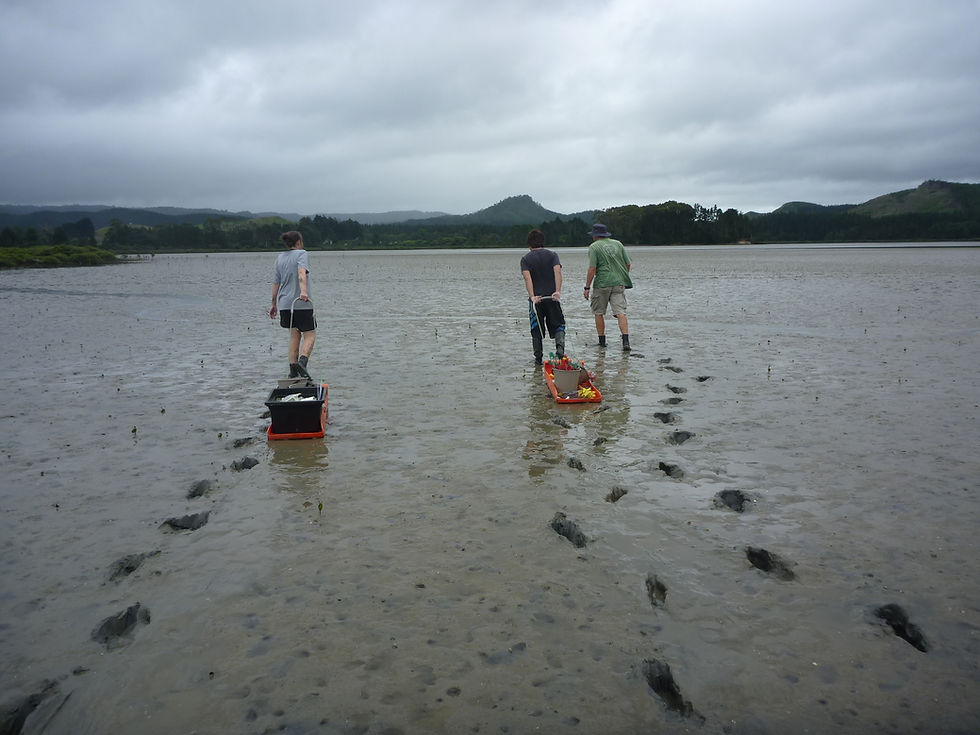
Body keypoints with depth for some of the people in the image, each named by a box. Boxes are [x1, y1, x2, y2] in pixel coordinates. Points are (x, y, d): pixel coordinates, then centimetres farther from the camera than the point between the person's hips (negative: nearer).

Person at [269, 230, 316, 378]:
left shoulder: (280, 258, 14)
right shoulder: (302, 254, -4)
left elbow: (276, 282, 15)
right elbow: (302, 272, -23)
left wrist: (274, 304, 22)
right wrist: (304, 290, -37)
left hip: (284, 303, 6)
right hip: (302, 304, -6)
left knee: (294, 334, 14)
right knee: (310, 335, 1)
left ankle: (293, 369, 9)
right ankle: (302, 361, -22)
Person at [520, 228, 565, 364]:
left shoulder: (525, 259, 3)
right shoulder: (552, 255, 5)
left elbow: (527, 277, -13)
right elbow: (557, 272, -12)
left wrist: (532, 296, -20)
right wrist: (557, 291, -20)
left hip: (536, 298, 0)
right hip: (552, 297, 0)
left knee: (536, 330, 8)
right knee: (558, 325, 11)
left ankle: (538, 358, 7)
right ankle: (560, 345, -15)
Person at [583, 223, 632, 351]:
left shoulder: (594, 247, -3)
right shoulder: (618, 244, 12)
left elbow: (592, 269, -11)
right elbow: (628, 264, 12)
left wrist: (587, 287, -6)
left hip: (602, 284, -4)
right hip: (619, 283, 4)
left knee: (599, 313, 11)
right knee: (620, 312, -4)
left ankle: (602, 341, 13)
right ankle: (626, 341, -17)